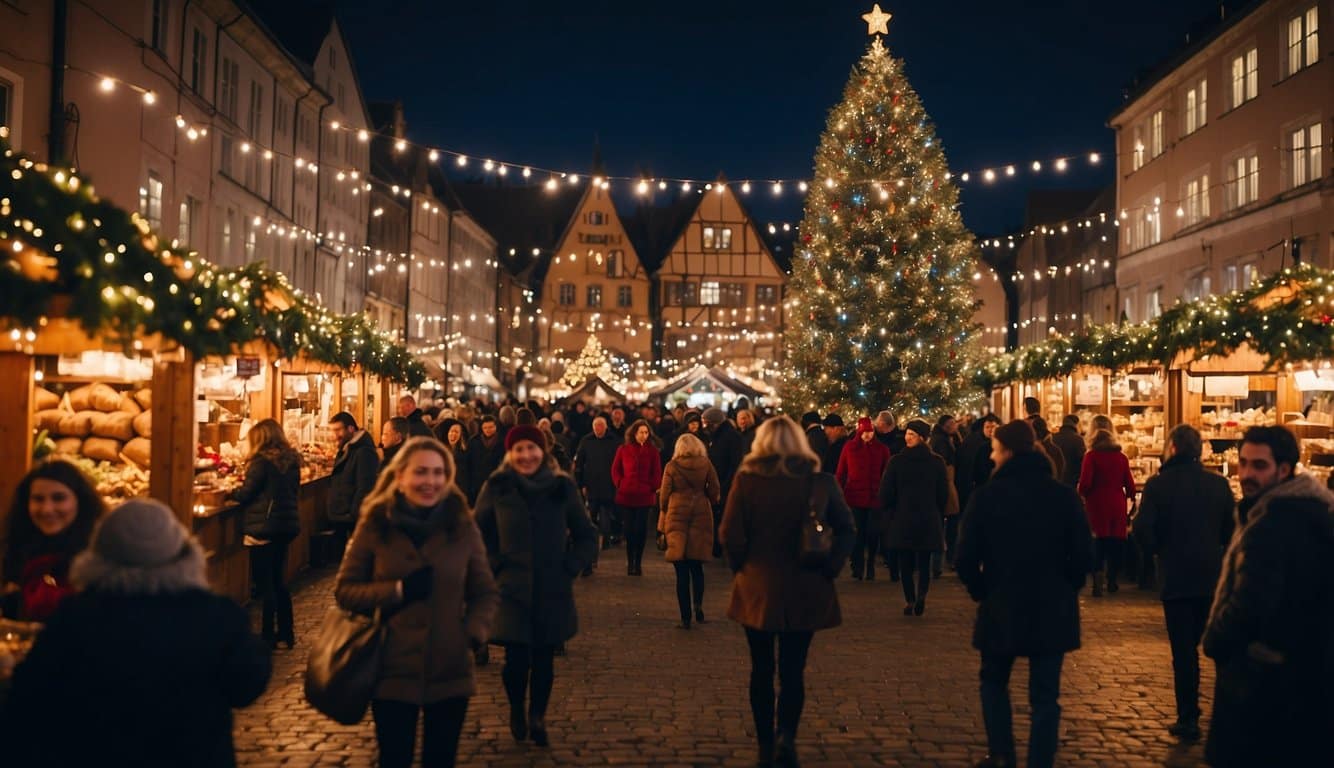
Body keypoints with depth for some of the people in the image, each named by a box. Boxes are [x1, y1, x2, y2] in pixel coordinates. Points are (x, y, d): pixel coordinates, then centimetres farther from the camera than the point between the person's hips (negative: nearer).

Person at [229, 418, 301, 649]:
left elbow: (245, 494, -13)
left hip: (263, 528, -8)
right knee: (279, 581, 17)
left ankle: (268, 637, 5)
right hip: (287, 524, 8)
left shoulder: (261, 461, -15)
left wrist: (231, 492, 9)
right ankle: (286, 633, 22)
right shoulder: (291, 460, 7)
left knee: (264, 584, 0)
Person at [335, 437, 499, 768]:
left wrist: (474, 633, -13)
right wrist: (398, 591, -16)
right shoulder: (375, 525, -4)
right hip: (392, 673, -1)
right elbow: (344, 591, -2)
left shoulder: (463, 525, -1)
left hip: (450, 672, 1)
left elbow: (487, 593, 6)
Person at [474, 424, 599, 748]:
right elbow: (478, 535, 9)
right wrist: (494, 567, -1)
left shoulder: (562, 487, 1)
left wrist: (569, 568, 0)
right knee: (517, 659, -4)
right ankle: (516, 711, 26)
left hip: (553, 591, 1)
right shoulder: (496, 487, -2)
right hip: (511, 589, -1)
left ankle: (537, 719, 27)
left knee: (544, 659, 5)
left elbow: (587, 536, 10)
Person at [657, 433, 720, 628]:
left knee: (682, 570, 3)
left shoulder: (672, 466, -4)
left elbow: (664, 495, 0)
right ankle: (698, 605, -1)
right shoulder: (706, 464, -1)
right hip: (701, 516, 1)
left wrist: (663, 517, 15)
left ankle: (685, 617, 3)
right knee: (697, 567, 17)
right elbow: (714, 492, 1)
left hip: (676, 516, -1)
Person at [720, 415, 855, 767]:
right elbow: (846, 530, -3)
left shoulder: (747, 478, -6)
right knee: (793, 670, 9)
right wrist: (828, 569, 1)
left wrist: (741, 568, 5)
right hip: (806, 591, 1)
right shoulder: (821, 480, -2)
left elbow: (731, 534, -9)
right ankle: (787, 734, -11)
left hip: (757, 588, 0)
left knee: (762, 670, 11)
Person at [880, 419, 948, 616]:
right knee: (924, 563, 8)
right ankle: (921, 594, -14)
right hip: (929, 521, 1)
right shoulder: (937, 462, -2)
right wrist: (938, 516, 19)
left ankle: (910, 600, 7)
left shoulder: (896, 462, -9)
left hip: (902, 520, -1)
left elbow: (886, 494, -5)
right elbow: (944, 495, 4)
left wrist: (889, 514, 12)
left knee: (905, 563, 10)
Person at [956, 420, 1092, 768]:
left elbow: (967, 558, -10)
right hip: (1053, 609, 1)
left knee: (994, 680, 21)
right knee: (1045, 696, 8)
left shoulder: (986, 495, -10)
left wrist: (981, 592, 7)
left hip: (1001, 606, -1)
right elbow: (1083, 554, -3)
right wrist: (1064, 589, 12)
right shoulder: (1064, 495, -4)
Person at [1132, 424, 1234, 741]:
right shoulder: (1218, 484, -2)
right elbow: (1231, 529, 4)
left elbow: (1143, 531, -15)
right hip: (1212, 576, 3)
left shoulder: (1158, 484, -12)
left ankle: (1188, 719, 7)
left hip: (1176, 577, -3)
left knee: (1183, 649, 3)